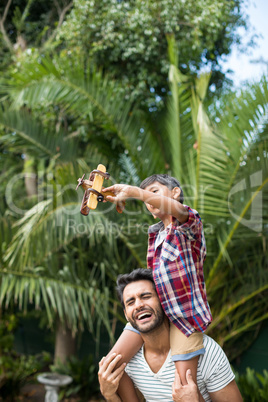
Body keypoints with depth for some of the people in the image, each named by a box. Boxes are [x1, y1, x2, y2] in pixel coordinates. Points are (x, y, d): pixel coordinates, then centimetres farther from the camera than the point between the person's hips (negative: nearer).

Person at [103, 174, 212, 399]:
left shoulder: (189, 221, -5)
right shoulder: (156, 233, 17)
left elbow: (176, 209, -30)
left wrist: (134, 191, -43)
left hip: (184, 311, -7)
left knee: (184, 389, -6)